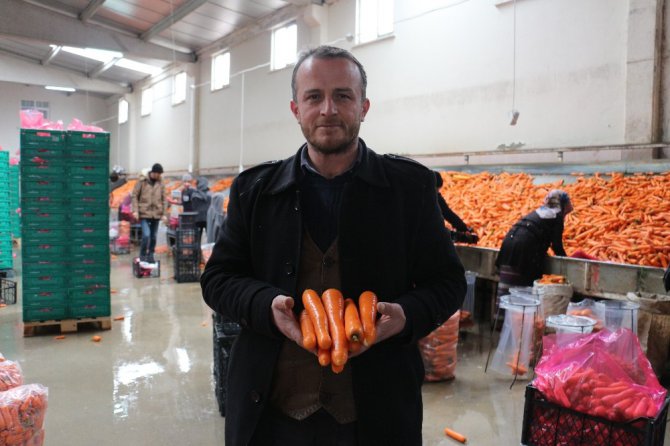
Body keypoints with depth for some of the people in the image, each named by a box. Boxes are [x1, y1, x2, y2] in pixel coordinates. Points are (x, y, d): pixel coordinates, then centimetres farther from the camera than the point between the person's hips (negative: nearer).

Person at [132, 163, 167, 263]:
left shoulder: (160, 183, 6)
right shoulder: (142, 181, -2)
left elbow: (164, 199, 10)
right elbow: (134, 195, -1)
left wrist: (164, 213, 3)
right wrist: (135, 210, -9)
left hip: (156, 214, 4)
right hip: (144, 213, -4)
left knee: (153, 236, 9)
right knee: (146, 235, -14)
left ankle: (150, 256, 21)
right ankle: (142, 255, 2)